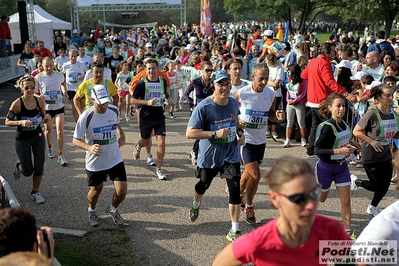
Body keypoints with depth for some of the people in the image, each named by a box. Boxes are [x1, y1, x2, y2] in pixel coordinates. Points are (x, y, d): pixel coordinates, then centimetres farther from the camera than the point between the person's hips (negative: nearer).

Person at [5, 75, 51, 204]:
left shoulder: (40, 100, -9)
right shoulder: (17, 104, -21)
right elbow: (7, 122, -14)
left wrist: (46, 117, -18)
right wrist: (20, 122, -31)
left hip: (38, 137, 3)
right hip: (22, 140, -3)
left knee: (39, 168, 4)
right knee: (28, 172, 6)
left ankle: (35, 192, 28)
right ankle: (19, 166, 43)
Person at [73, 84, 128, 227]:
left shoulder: (114, 110, -7)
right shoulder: (85, 117, -21)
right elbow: (76, 140, -14)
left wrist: (121, 135, 2)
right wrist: (89, 147, -33)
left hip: (115, 159, 3)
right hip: (95, 162, -2)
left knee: (122, 190, -4)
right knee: (96, 189, 15)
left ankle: (113, 209, 31)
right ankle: (91, 211, 50)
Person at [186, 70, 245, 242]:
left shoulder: (234, 103, -3)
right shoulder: (203, 107, -21)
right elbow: (189, 133, -24)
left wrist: (240, 134, 3)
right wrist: (215, 133, -31)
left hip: (231, 155, 3)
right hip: (209, 157, -2)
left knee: (235, 190, -7)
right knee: (202, 186, 21)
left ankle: (234, 231, 6)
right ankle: (195, 205, 57)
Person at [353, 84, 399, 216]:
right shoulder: (372, 114, -19)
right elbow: (356, 131, -16)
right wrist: (371, 141, -26)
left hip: (385, 155, 6)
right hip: (370, 156, -6)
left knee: (385, 186, 10)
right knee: (378, 186, 0)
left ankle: (373, 207, 36)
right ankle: (357, 182, 30)